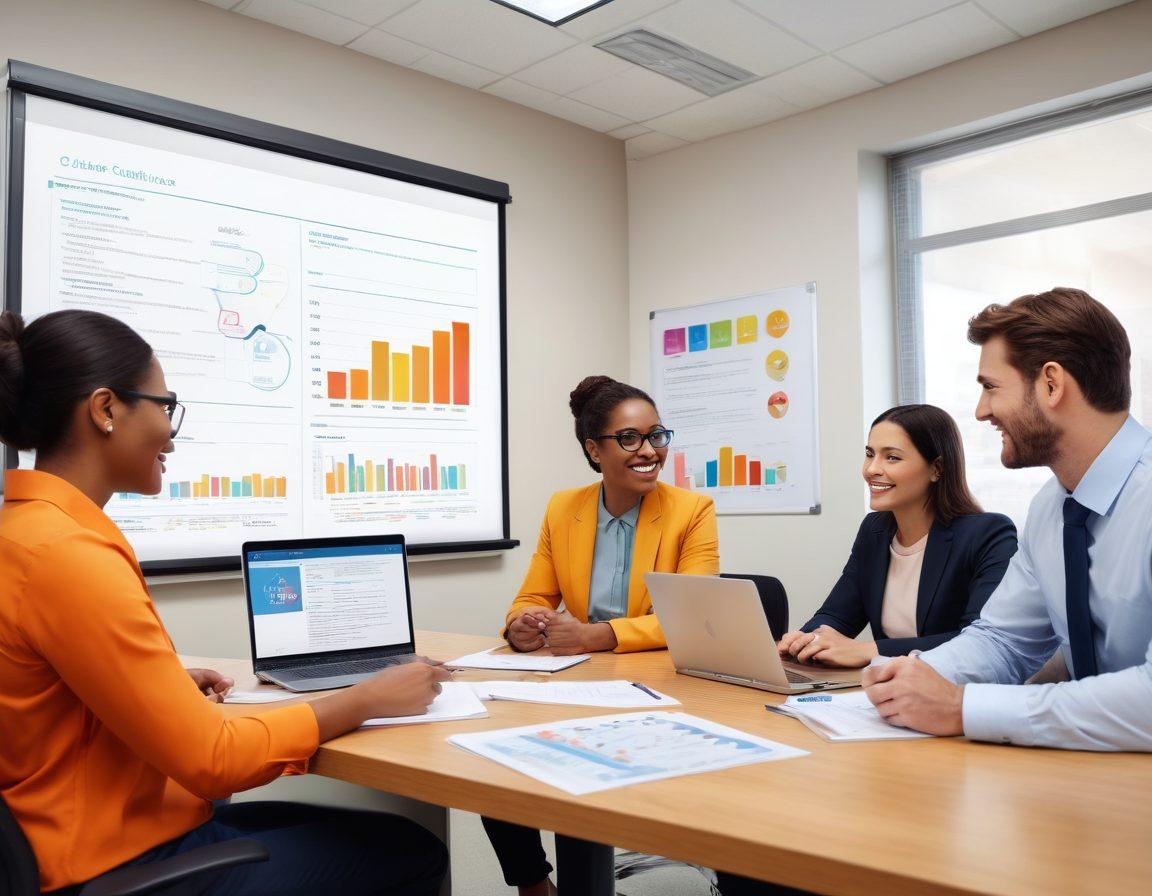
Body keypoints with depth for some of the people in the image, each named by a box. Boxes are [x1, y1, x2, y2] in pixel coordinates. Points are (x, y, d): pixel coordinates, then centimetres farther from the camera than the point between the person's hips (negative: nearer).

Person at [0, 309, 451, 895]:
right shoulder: (67, 552, -25)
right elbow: (211, 759, -23)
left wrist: (166, 685, 12)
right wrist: (367, 699, -13)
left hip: (112, 831, 9)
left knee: (382, 833, 18)